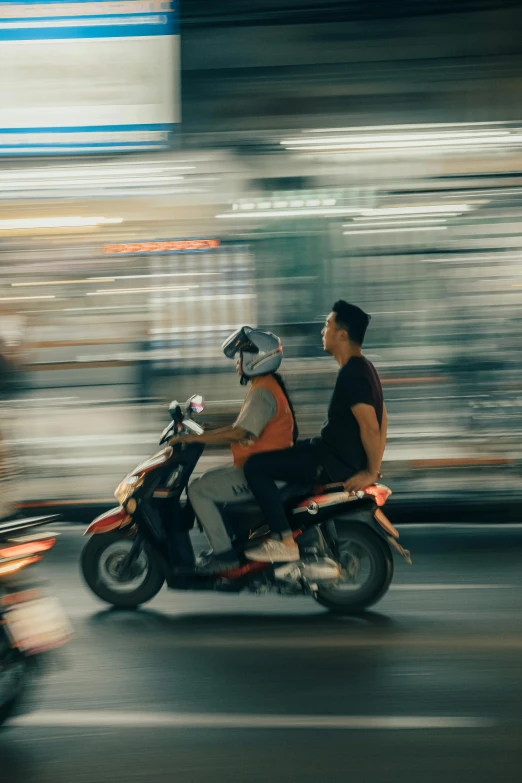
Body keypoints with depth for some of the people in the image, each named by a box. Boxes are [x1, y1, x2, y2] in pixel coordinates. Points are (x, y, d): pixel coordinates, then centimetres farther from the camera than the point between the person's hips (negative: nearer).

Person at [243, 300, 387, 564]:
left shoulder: (351, 375, -22)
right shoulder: (363, 367, 11)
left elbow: (370, 426, -27)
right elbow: (382, 418, 18)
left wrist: (371, 472, -17)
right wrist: (372, 465, 16)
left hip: (336, 463, -11)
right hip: (343, 457, 11)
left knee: (256, 466, -12)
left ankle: (284, 541, -15)